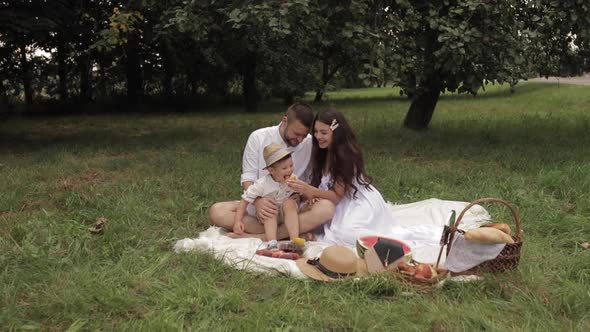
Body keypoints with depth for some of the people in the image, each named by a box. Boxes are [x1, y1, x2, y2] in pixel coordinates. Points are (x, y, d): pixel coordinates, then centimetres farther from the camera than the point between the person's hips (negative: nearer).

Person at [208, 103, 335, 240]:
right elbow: (248, 177, -7)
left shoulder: (310, 143, -3)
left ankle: (256, 236, -31)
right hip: (260, 205, 0)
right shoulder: (258, 137, -5)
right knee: (216, 211, -27)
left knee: (326, 208, -31)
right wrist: (257, 201, -28)